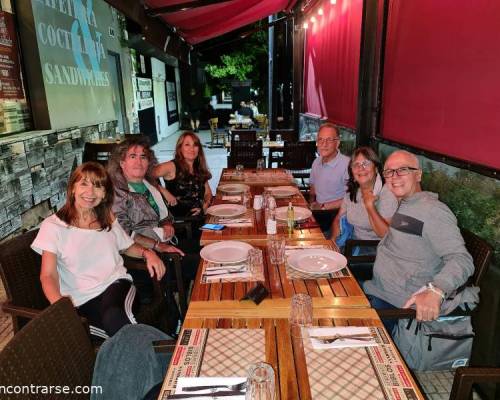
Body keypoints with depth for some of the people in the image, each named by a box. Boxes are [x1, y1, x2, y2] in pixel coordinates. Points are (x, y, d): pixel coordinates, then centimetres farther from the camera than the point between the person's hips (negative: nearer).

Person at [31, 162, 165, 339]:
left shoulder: (108, 220, 15)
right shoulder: (53, 226, 1)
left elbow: (128, 246, 28)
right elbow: (48, 275, -5)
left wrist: (147, 253, 5)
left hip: (116, 284, 3)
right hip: (82, 301, -2)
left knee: (114, 316, -33)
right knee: (115, 322, -33)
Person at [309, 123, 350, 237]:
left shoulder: (347, 164, -15)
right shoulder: (316, 162, 10)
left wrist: (323, 206, -11)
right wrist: (311, 202, 5)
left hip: (335, 214, -7)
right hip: (317, 211, 7)